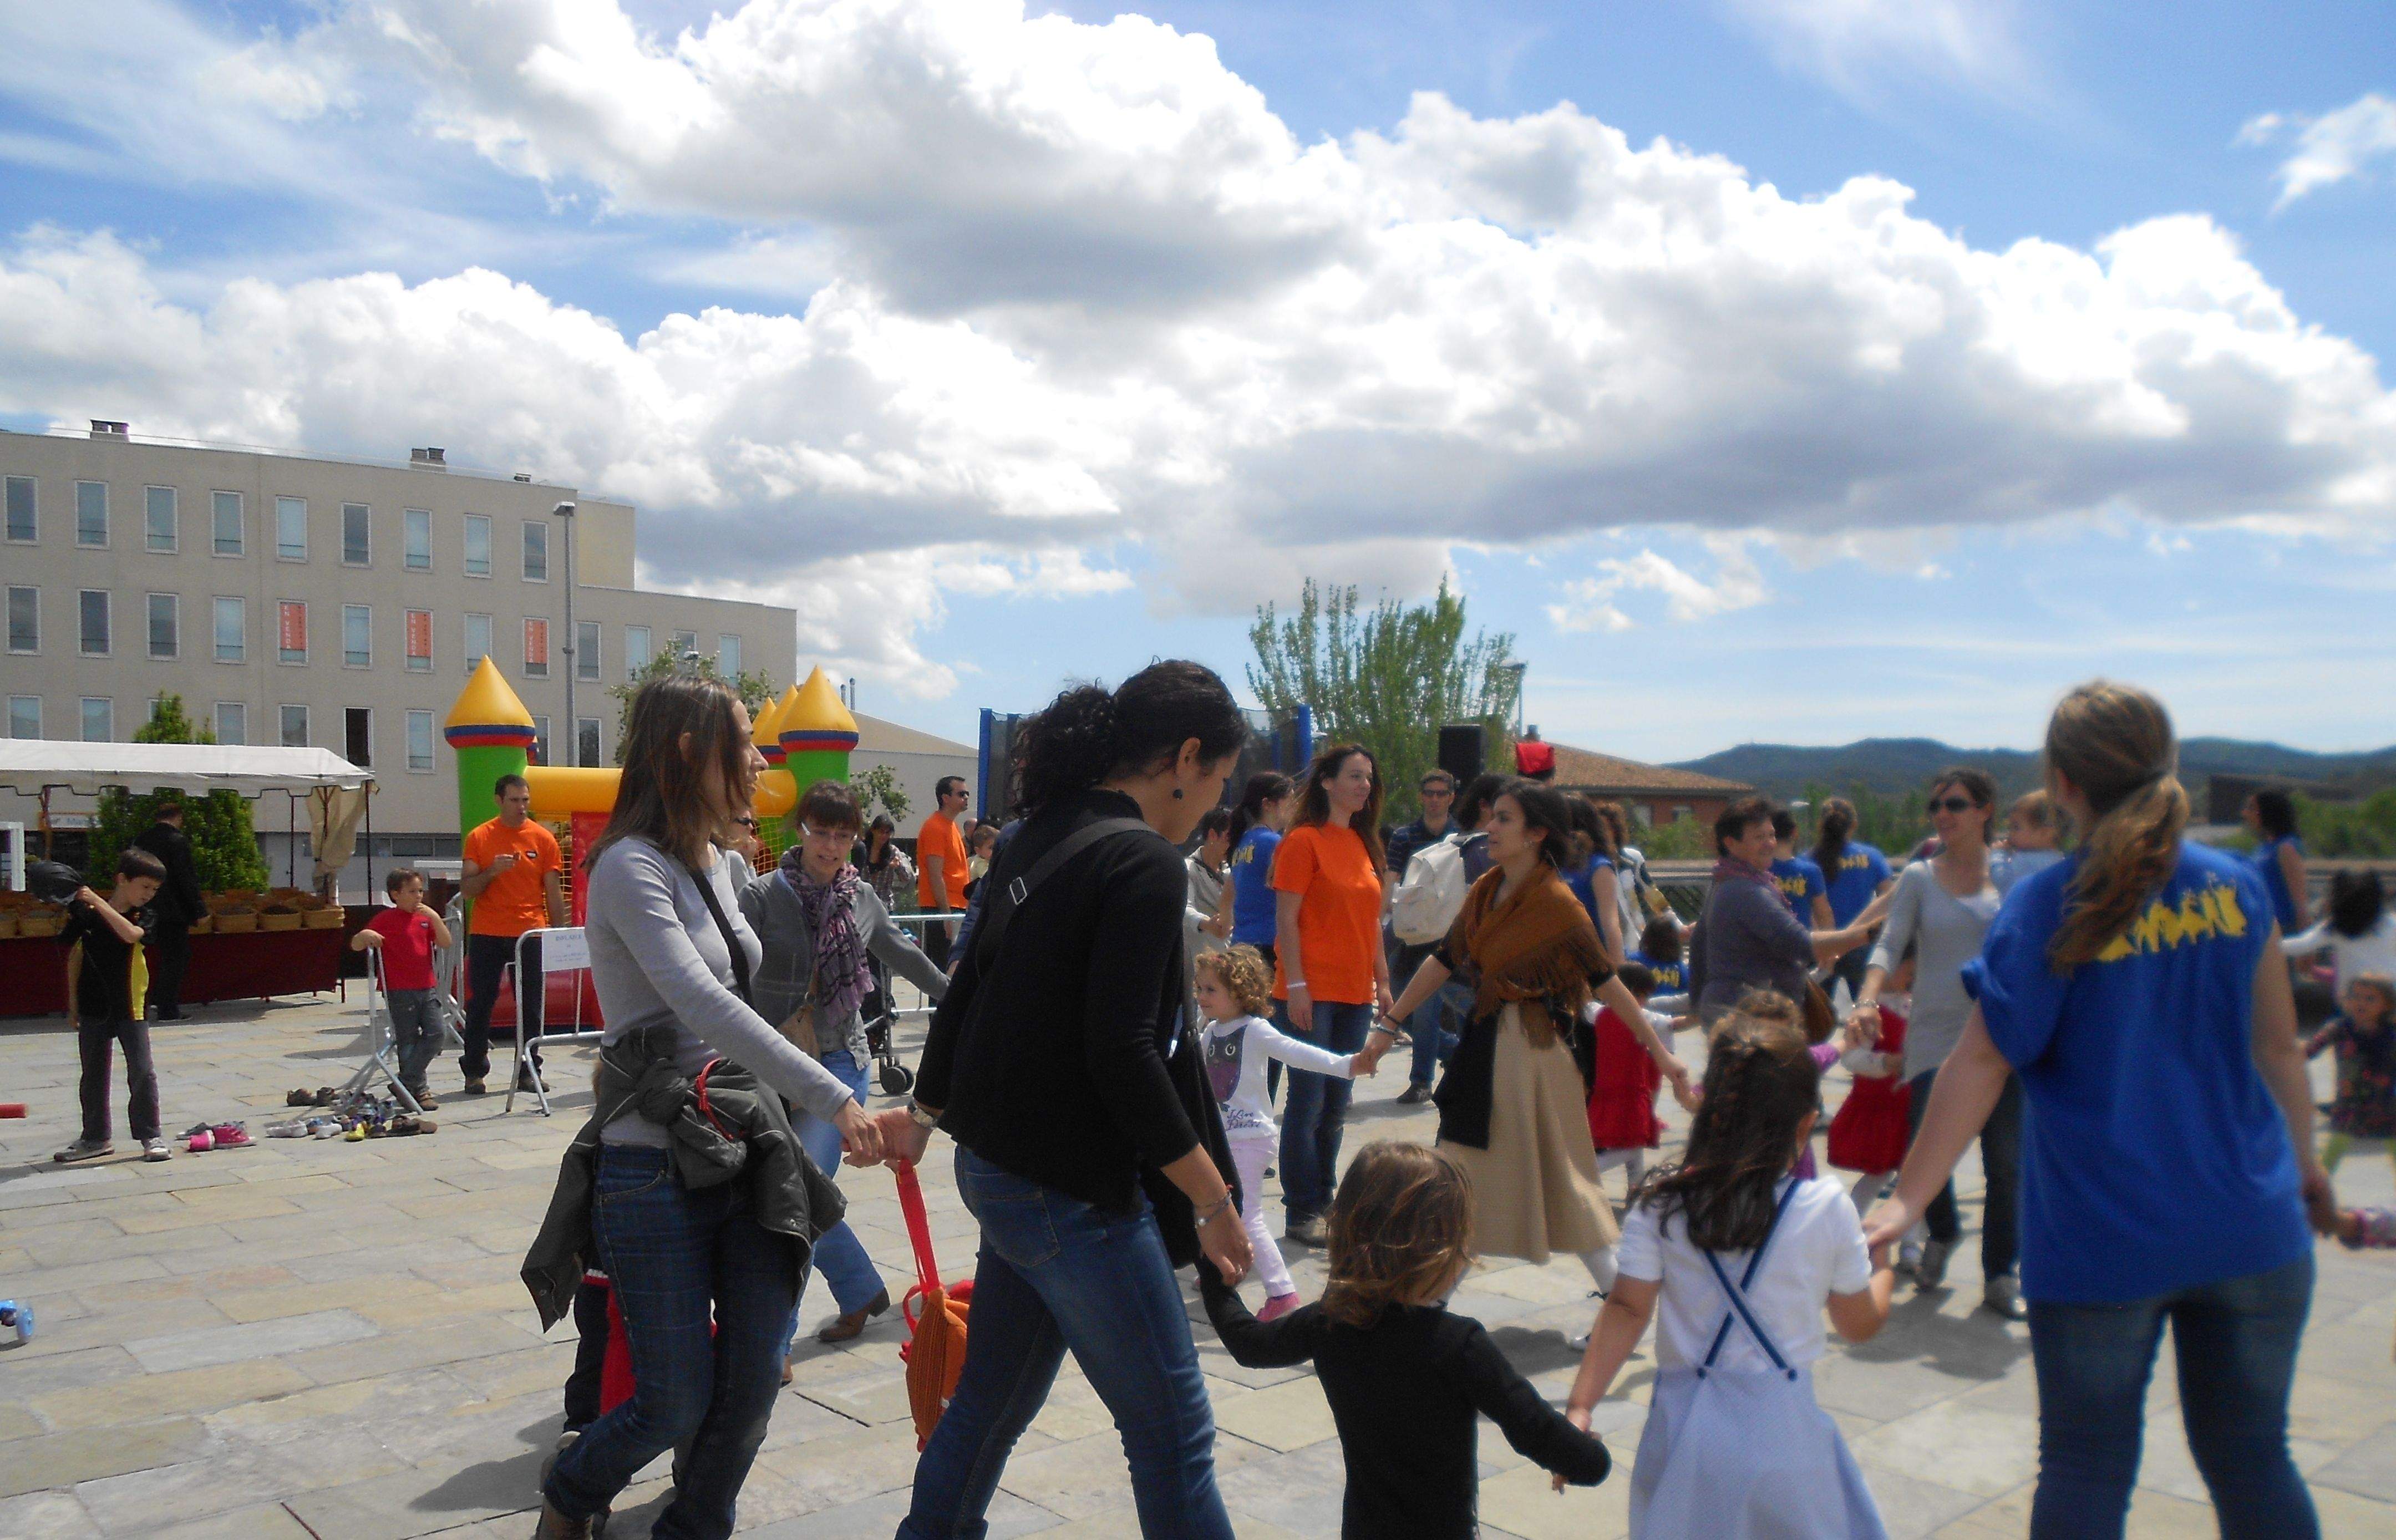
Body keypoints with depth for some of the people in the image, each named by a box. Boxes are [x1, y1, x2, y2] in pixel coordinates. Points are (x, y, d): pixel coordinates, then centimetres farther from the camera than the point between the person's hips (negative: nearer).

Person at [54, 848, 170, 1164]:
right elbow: (75, 954, 7)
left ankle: (151, 1136, 6)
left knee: (143, 1073, -4)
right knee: (93, 1076, 12)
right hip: (93, 1007, 1)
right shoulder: (86, 912, -3)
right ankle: (96, 1138, 25)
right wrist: (73, 1000, 8)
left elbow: (131, 934, -26)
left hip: (131, 1007, -1)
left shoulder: (143, 915, -3)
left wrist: (99, 903, -29)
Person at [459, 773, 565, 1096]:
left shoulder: (543, 839, 3)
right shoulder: (479, 837, 3)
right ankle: (474, 1072, 14)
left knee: (530, 1005, 3)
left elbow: (553, 893, 5)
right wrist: (492, 872, -17)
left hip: (530, 933, 0)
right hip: (486, 935, 0)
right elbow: (466, 890, 1)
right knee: (480, 1003, 4)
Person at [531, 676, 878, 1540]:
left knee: (754, 1381, 6)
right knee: (678, 1403, 4)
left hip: (743, 1157, 7)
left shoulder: (725, 865, 11)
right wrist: (834, 1099, -32)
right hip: (656, 1173, -7)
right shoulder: (632, 867, -15)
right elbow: (702, 1004, -28)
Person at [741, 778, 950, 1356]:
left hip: (840, 1060, 0)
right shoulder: (763, 895, -6)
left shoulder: (862, 897, 5)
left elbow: (904, 956, 23)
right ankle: (863, 1291, 33)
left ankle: (775, 1338, -3)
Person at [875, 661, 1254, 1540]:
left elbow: (970, 990, 16)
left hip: (998, 1165, 9)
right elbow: (1121, 1051, -23)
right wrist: (1215, 1199, -16)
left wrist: (926, 1113, 28)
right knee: (1173, 1434, 3)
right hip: (1071, 1187, -9)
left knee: (993, 1400, 23)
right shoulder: (1144, 862, -17)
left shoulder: (1040, 841, 9)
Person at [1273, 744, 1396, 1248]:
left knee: (1336, 1104, 13)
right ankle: (1301, 1214, 6)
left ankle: (1324, 1201, 24)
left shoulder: (1364, 843, 13)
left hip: (1355, 994, 7)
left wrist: (1382, 981, 13)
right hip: (1312, 993, -7)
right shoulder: (1304, 839, -8)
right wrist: (1297, 986, -17)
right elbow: (1286, 918, -12)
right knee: (1309, 1102, -3)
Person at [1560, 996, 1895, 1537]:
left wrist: (1580, 1405, -6)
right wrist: (1882, 1264, 23)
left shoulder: (1662, 1204, -7)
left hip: (1688, 1423, 1)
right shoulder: (1827, 1208, -8)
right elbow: (1861, 1324, 4)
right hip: (1784, 1424, 0)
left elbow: (1627, 1309, -9)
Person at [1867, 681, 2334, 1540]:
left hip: (2102, 1238, -3)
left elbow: (1982, 1064, -14)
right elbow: (2278, 1045, 9)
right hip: (2248, 1222, 4)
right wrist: (2304, 1159, 24)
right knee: (2253, 1462, 17)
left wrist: (1907, 1199, -11)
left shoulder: (2049, 908, -12)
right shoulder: (2235, 888, 0)